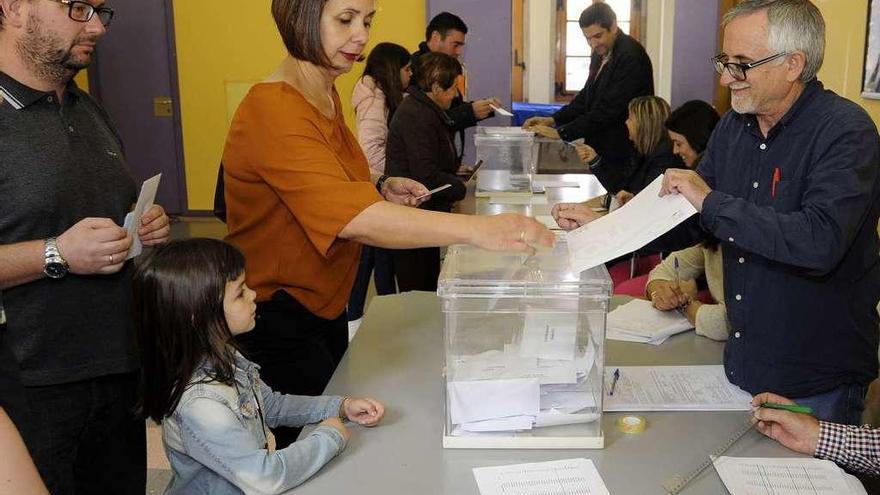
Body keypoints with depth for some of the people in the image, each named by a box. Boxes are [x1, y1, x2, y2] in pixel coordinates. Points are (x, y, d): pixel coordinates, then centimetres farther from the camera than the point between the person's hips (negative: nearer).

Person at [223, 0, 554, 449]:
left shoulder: (325, 95, 5)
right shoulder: (273, 112, -26)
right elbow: (352, 218, -39)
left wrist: (380, 188, -1)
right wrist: (477, 229, -47)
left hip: (323, 304, 9)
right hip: (275, 317, -9)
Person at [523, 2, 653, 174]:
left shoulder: (631, 57, -18)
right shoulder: (601, 53, 8)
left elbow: (609, 109, -23)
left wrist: (561, 132, -22)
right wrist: (553, 120, 1)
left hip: (622, 154, -8)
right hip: (601, 149, 8)